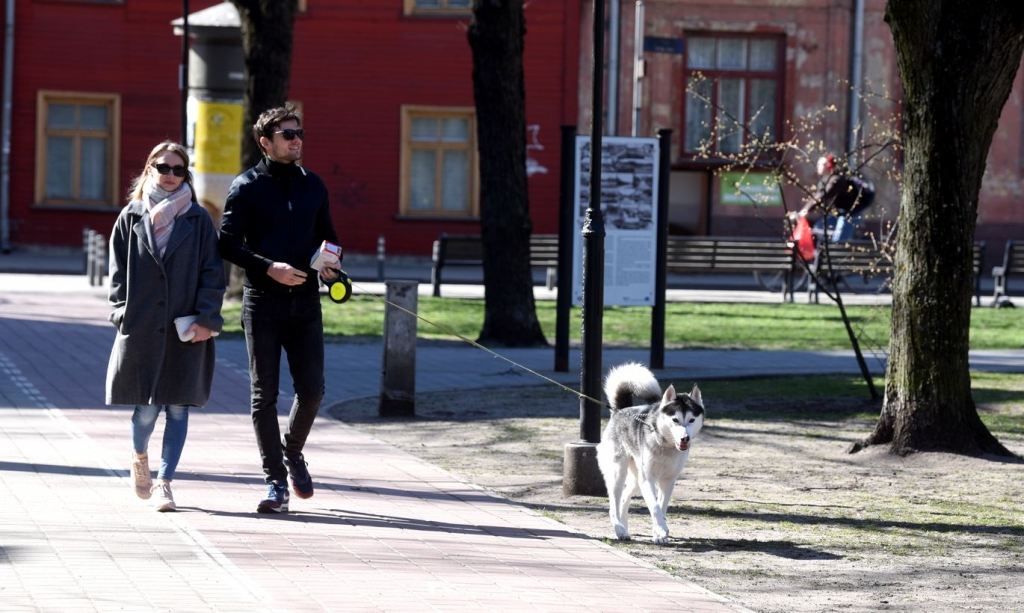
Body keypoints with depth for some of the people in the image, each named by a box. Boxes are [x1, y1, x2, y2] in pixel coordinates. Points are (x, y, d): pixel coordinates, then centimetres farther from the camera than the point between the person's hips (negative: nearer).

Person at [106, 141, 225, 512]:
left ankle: (164, 482, 5)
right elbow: (118, 272, 8)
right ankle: (139, 457, 29)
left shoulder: (198, 220, 5)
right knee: (147, 407, -1)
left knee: (177, 408, -1)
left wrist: (206, 319, -6)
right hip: (141, 326, 0)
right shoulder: (131, 218, 7)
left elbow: (212, 273, 3)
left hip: (186, 330, 0)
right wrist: (123, 313, -3)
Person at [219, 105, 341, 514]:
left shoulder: (313, 186, 13)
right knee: (264, 395, -1)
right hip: (262, 301, -3)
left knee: (311, 389, -2)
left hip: (305, 300, 3)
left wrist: (331, 263, -2)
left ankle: (292, 452, 26)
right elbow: (227, 245, -4)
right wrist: (269, 267, -17)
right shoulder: (247, 187, 0)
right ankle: (276, 482, 4)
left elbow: (327, 236, 20)